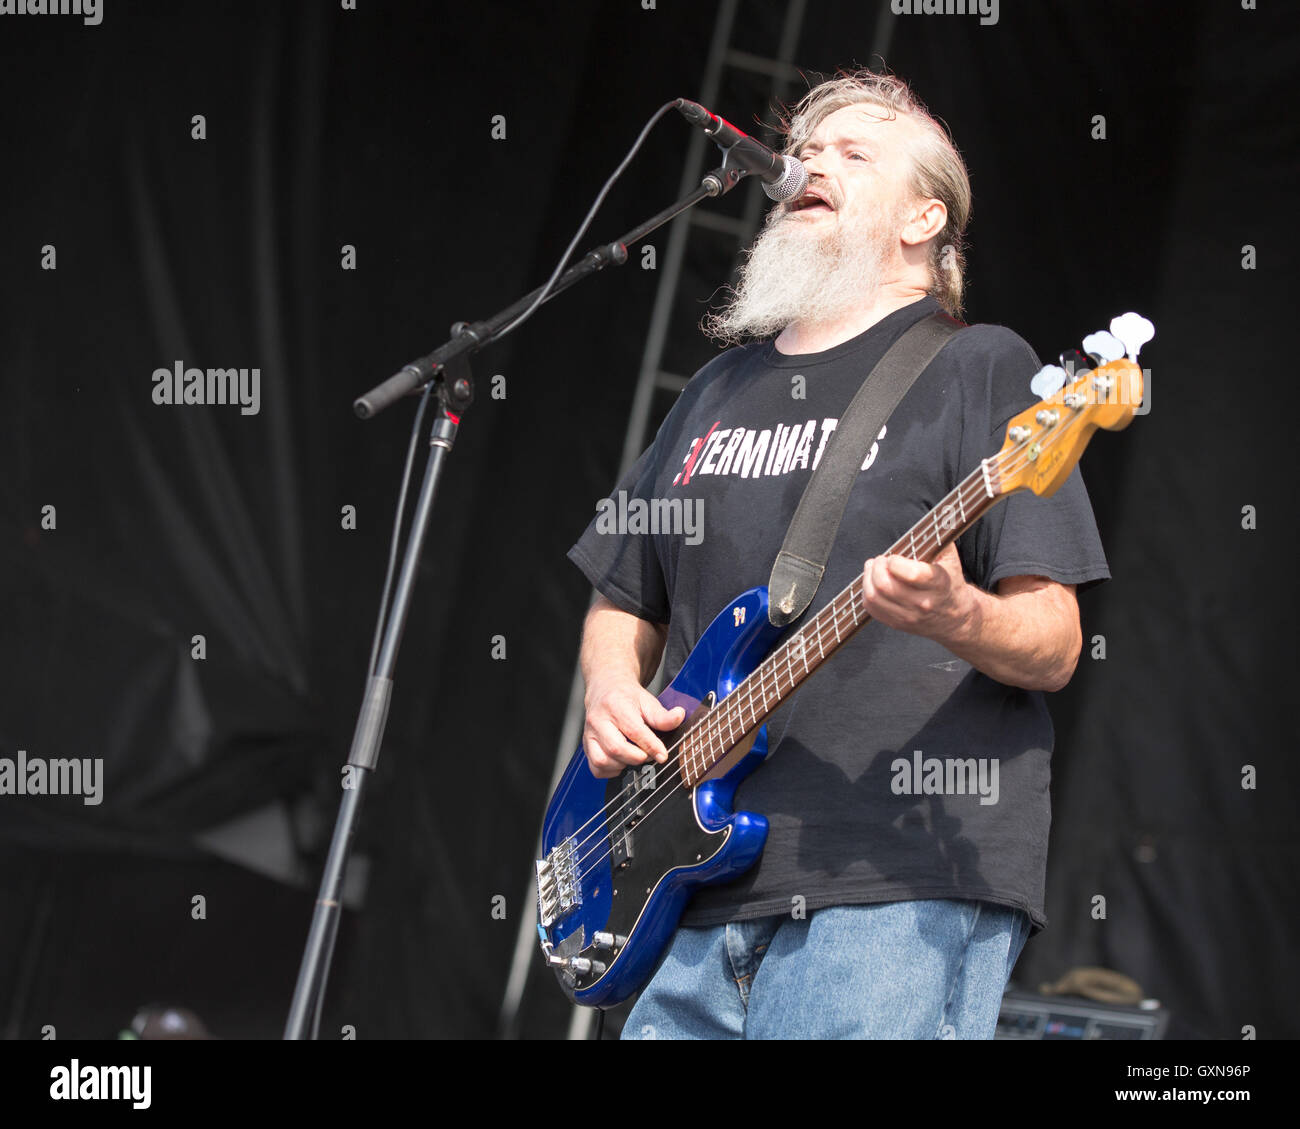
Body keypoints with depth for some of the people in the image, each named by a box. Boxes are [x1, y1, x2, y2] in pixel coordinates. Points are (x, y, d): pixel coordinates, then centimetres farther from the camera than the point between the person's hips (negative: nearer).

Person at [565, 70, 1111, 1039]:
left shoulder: (978, 370, 3)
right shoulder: (720, 392, 22)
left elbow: (1054, 650, -3)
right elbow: (622, 604, 28)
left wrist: (958, 618, -24)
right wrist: (611, 689, 7)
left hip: (902, 890, -6)